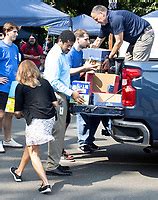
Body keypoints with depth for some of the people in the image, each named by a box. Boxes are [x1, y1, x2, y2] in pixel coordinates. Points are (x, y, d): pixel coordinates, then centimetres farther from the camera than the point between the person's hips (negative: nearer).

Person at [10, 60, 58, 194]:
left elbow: (18, 112, 3)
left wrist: (20, 114, 26)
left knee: (33, 153, 4)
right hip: (50, 119, 6)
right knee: (30, 145, 26)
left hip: (35, 121, -6)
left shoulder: (21, 87, 2)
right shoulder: (45, 82, 12)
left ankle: (45, 183, -12)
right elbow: (55, 103, 11)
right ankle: (19, 172, 44)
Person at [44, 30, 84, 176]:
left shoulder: (62, 54, 16)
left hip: (61, 96, 10)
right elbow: (54, 82, -21)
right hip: (57, 96, -10)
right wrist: (71, 93, -19)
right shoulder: (55, 56, -16)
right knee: (58, 131, -8)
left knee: (59, 131, 13)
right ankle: (52, 166, -5)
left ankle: (55, 163, 20)